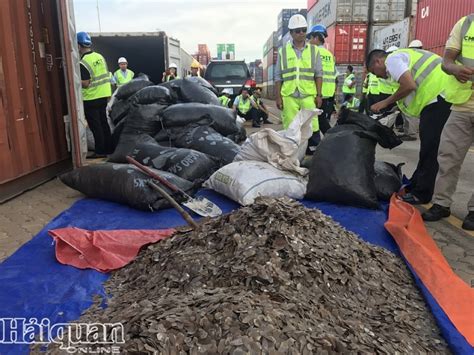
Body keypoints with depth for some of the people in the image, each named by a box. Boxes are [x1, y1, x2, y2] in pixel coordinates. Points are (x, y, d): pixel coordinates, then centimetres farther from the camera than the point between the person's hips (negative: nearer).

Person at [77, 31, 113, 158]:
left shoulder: (83, 63, -18)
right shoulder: (100, 56, 6)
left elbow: (85, 84, -20)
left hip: (91, 99, -7)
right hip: (103, 96, 7)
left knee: (95, 126, 0)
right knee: (103, 123, 15)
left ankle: (100, 151, 5)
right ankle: (108, 148, 22)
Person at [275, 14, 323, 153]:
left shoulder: (314, 50, 11)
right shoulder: (283, 51, 9)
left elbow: (318, 74, 9)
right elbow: (278, 76, 8)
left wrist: (319, 95, 2)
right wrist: (278, 97, 2)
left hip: (309, 95, 0)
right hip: (288, 95, 0)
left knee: (312, 126, -3)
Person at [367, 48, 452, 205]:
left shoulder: (392, 59, -4)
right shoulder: (401, 56, 26)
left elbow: (409, 86, -18)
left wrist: (385, 102, -6)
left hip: (439, 94, -10)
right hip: (442, 95, 10)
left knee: (430, 149, -4)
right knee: (428, 148, 15)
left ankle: (421, 194, 5)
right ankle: (415, 186, 26)